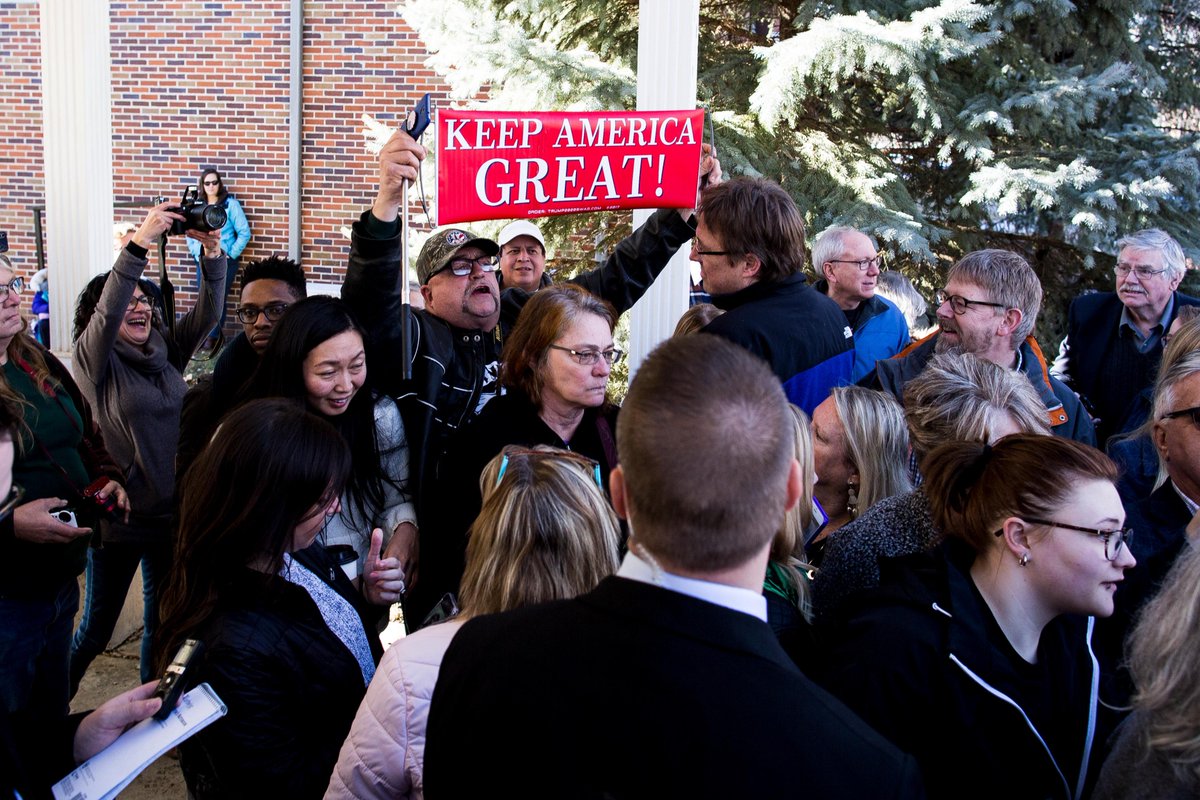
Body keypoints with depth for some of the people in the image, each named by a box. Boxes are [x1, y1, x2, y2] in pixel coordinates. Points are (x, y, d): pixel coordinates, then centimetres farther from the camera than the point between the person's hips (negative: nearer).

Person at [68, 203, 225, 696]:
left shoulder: (166, 353, 7)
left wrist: (213, 254, -19)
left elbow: (206, 313, -3)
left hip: (172, 512, 5)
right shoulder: (94, 360, -7)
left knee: (162, 623, 15)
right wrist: (139, 243, -36)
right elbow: (108, 312, -25)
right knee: (97, 628, 7)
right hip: (118, 517, -5)